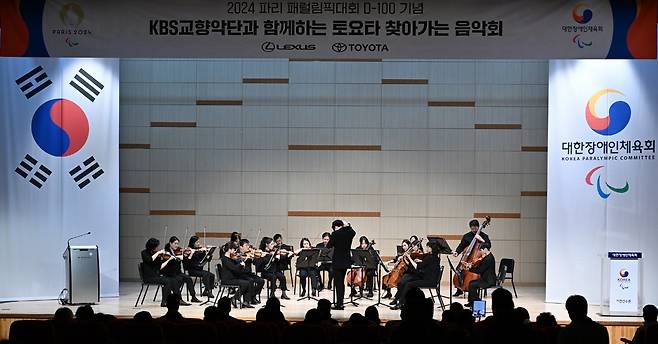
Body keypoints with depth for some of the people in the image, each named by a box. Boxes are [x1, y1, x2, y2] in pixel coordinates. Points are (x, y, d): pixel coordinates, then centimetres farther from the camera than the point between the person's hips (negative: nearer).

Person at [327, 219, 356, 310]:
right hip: (346, 261, 6)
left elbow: (329, 245, -5)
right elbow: (353, 232, 29)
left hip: (337, 262, -6)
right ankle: (340, 303, 19)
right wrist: (347, 226, 17)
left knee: (338, 283, -2)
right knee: (342, 282, 15)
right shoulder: (349, 233, 3)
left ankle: (339, 304, -3)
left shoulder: (335, 234, -14)